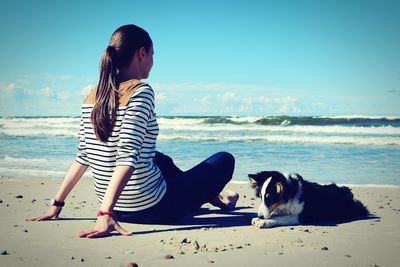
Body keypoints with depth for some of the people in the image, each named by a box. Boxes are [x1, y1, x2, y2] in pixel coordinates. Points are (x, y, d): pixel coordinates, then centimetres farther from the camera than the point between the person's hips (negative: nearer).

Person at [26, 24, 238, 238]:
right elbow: (128, 156, -28)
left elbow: (82, 157, 4)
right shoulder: (140, 91, -19)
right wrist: (105, 213, -32)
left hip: (119, 208, 8)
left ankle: (211, 196, 54)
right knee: (225, 160, 12)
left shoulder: (92, 97, 2)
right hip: (150, 210, -8)